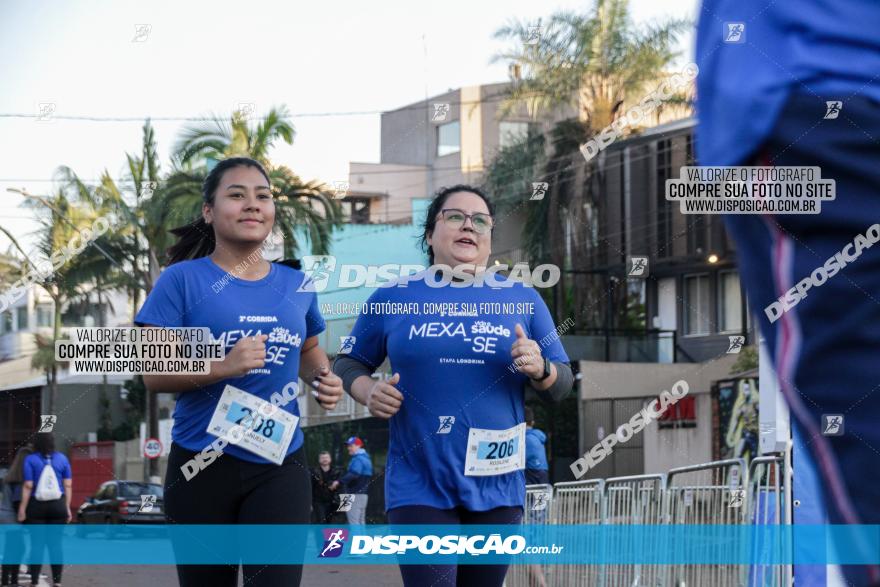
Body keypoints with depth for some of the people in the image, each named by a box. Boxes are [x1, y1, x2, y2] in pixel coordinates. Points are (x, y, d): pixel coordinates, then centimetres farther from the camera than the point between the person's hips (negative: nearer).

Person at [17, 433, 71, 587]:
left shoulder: (30, 459, -5)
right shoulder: (62, 459, 4)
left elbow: (28, 486, -10)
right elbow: (68, 485, 3)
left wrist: (22, 508, -8)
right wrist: (67, 507, 8)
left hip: (37, 506, -2)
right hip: (58, 505, 2)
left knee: (36, 544, 2)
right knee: (55, 544, 7)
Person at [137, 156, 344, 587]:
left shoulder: (296, 286, 10)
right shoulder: (182, 280, -4)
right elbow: (154, 374, -9)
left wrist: (323, 378, 4)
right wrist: (223, 367, -25)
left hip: (280, 465, 2)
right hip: (202, 464, -2)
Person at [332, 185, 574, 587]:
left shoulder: (523, 299, 7)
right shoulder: (393, 297, 4)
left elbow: (562, 384, 9)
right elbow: (348, 363, 14)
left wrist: (540, 369, -13)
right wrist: (368, 392, -8)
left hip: (496, 487, 2)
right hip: (419, 489, -2)